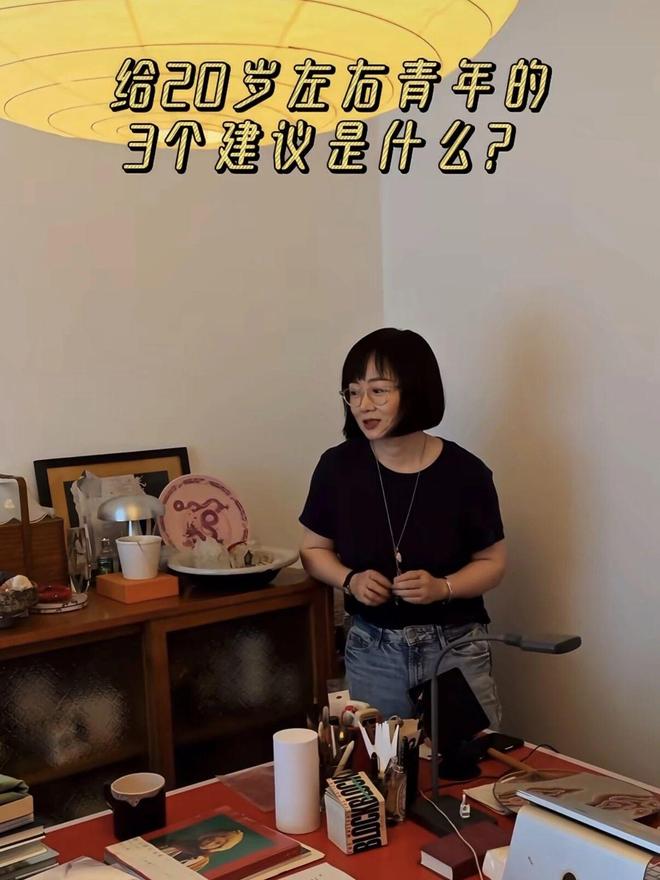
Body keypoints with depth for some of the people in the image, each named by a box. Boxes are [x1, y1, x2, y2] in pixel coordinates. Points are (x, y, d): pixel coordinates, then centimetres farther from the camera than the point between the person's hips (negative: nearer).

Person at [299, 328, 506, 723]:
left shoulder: (464, 472, -12)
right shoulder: (338, 466, -7)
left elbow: (493, 563, 0)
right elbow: (315, 549, 7)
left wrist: (443, 587, -18)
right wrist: (350, 580, -12)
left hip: (456, 649, -1)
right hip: (372, 653, 2)